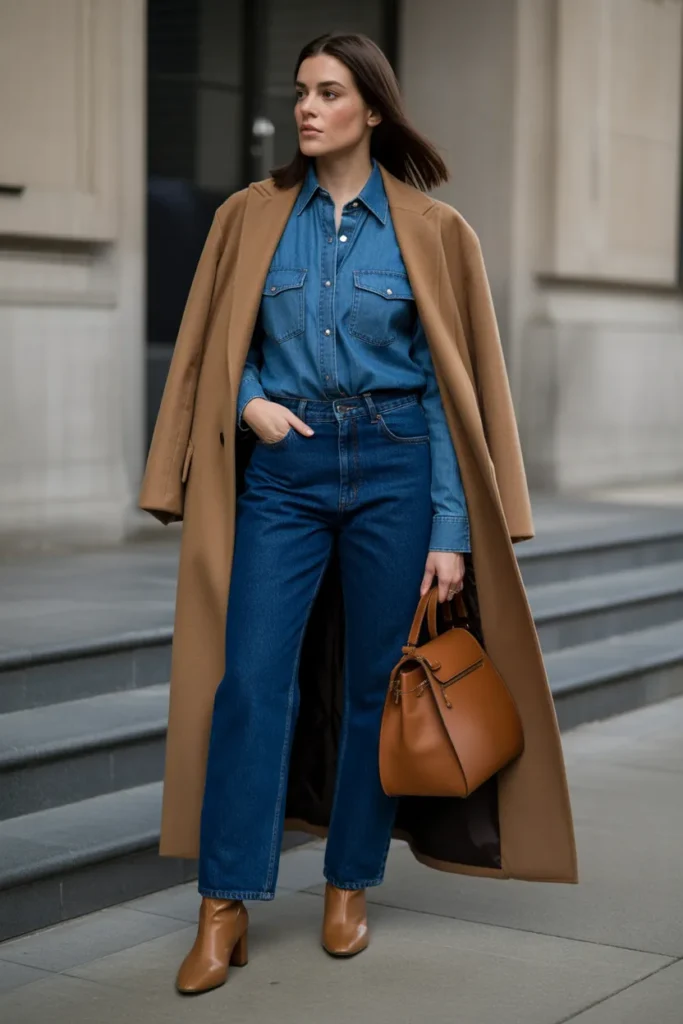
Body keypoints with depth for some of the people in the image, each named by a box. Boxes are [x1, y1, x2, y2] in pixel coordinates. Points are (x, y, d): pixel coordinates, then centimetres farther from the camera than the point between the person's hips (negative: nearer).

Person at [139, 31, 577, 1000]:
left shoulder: (423, 229, 1)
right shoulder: (255, 218, 7)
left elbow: (447, 384, 0)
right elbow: (219, 347, 15)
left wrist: (452, 530, -6)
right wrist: (250, 400, -8)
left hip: (394, 470, -1)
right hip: (284, 469, 1)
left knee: (375, 684, 5)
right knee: (251, 677, -6)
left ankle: (350, 887, 21)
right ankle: (225, 909, 1)